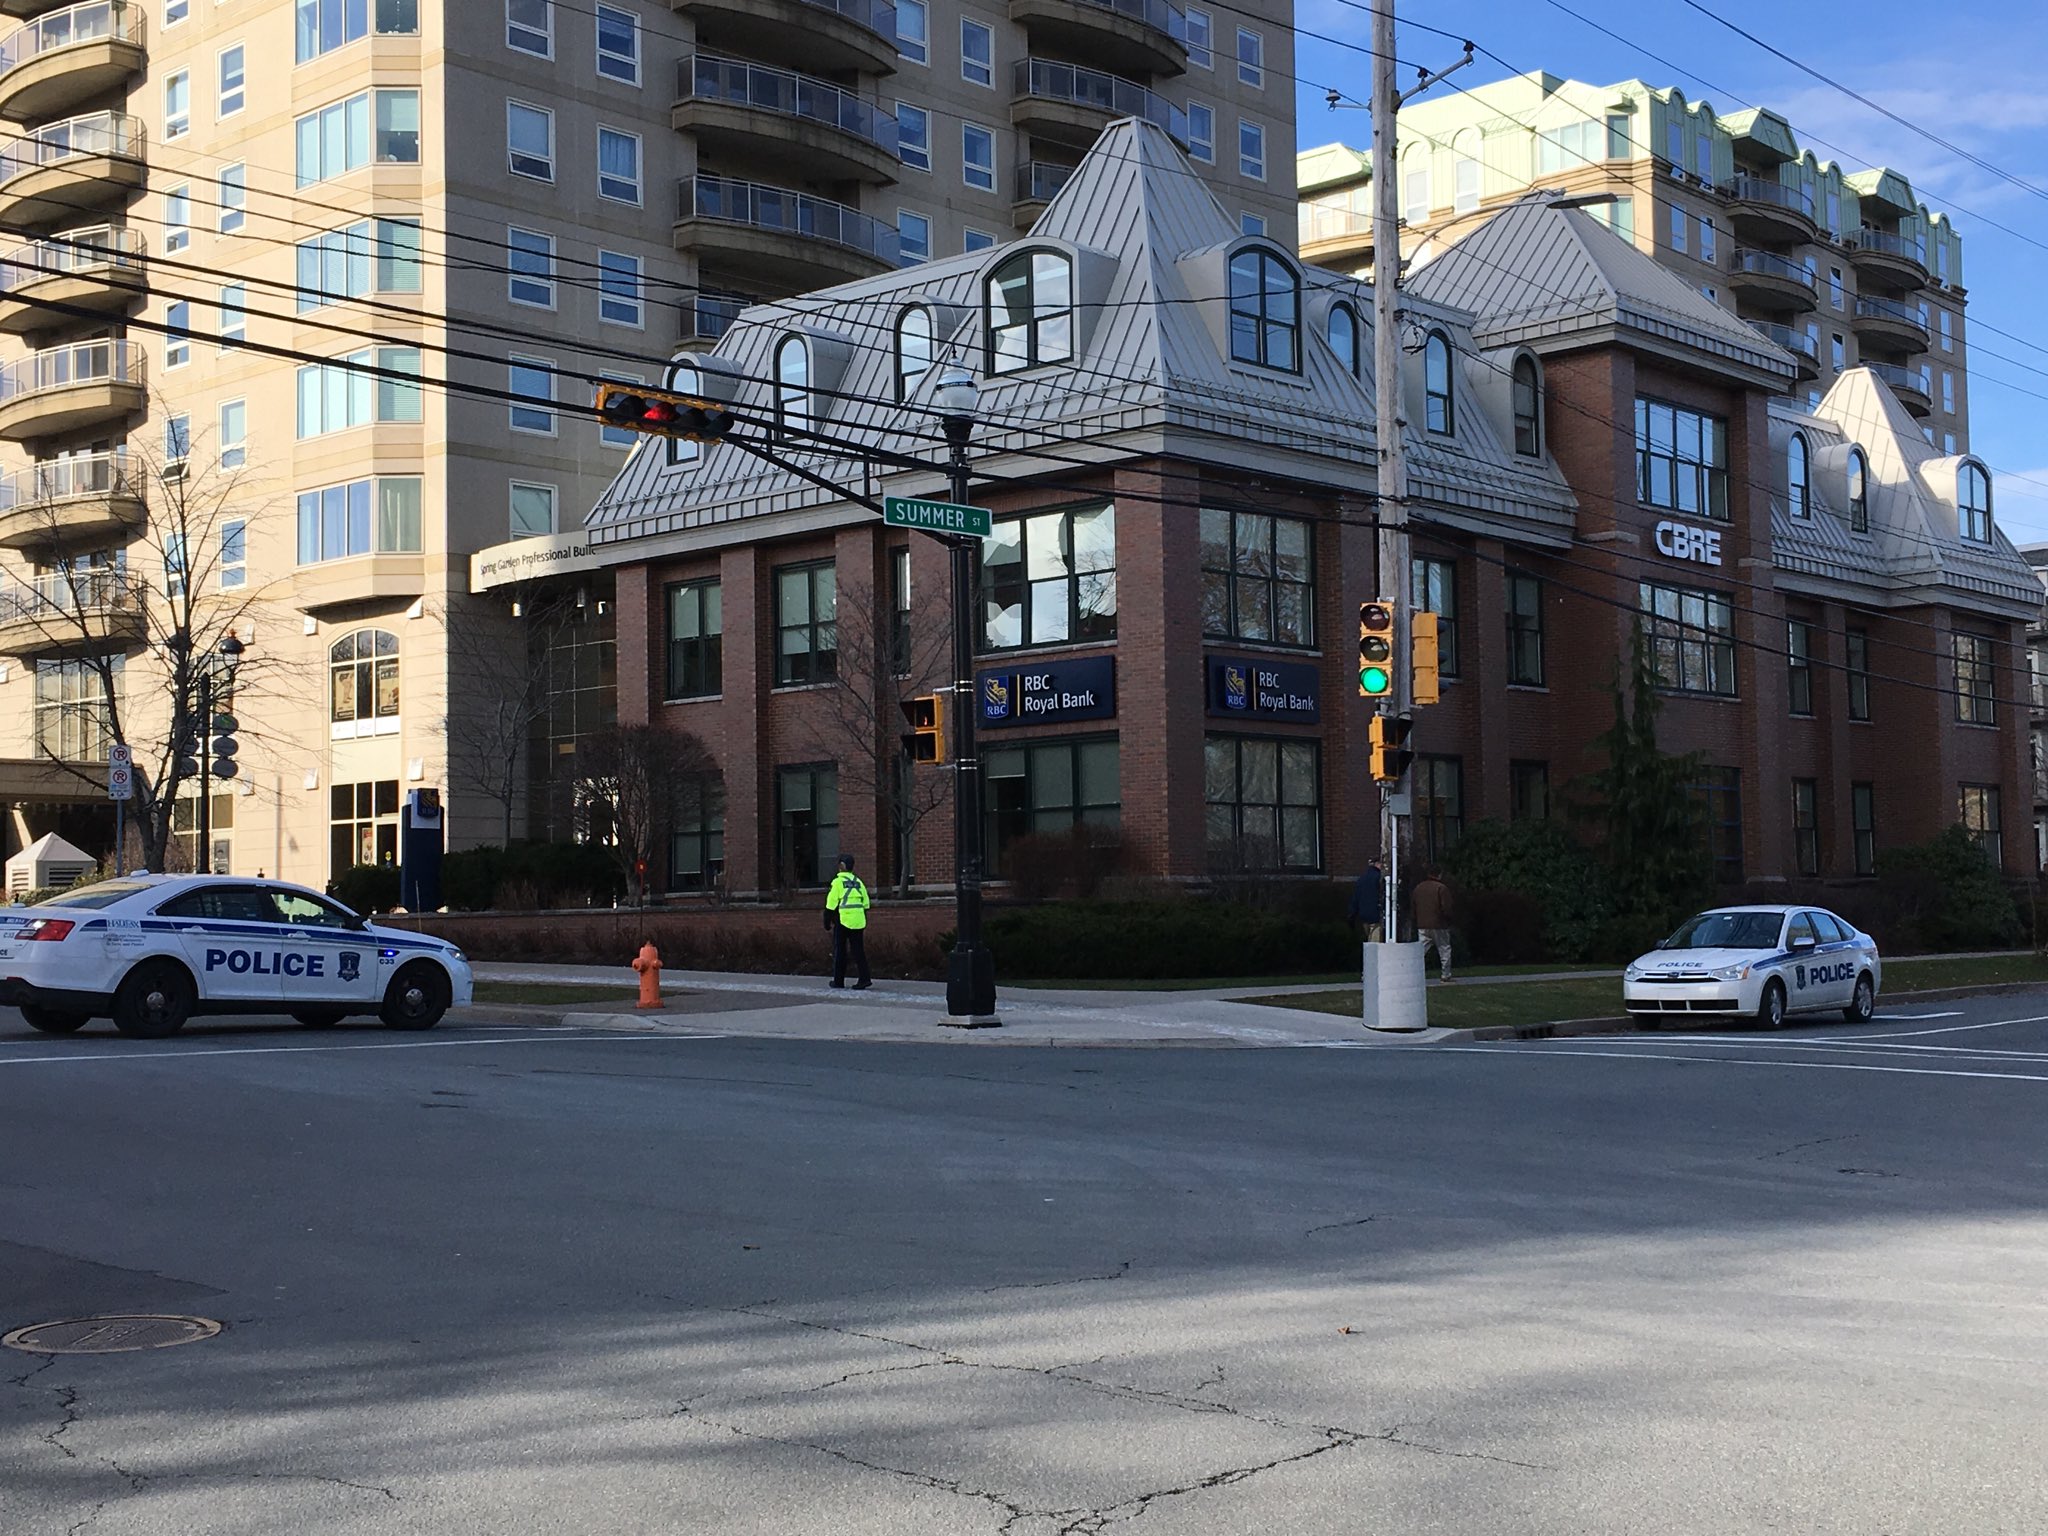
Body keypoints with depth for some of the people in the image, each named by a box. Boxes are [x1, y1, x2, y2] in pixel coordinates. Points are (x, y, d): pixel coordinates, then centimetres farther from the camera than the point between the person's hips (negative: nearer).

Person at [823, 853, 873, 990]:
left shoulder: (837, 882, -7)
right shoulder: (858, 882, 11)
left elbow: (831, 904, -10)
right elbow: (865, 903, 14)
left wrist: (827, 921, -2)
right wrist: (864, 921, 22)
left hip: (842, 921, -5)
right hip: (858, 921, 5)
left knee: (839, 951, 6)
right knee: (858, 950, 6)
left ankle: (838, 981, 10)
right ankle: (864, 978, -6)